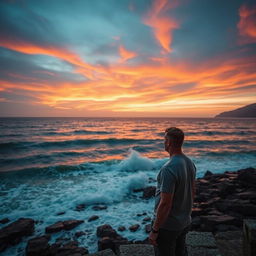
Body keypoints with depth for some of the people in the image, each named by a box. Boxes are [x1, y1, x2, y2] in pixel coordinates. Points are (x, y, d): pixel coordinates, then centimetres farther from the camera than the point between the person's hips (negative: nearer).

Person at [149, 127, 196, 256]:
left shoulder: (168, 169, -29)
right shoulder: (190, 163, -1)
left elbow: (165, 203, -27)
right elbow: (192, 192, 10)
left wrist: (154, 230, -16)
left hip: (167, 225, -8)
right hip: (185, 222, 8)